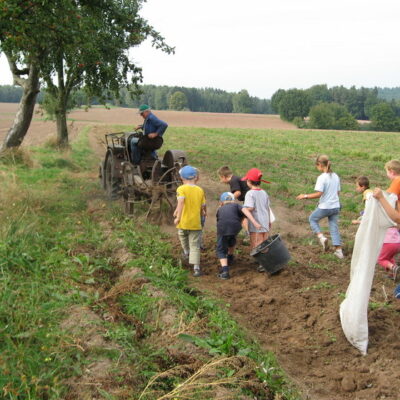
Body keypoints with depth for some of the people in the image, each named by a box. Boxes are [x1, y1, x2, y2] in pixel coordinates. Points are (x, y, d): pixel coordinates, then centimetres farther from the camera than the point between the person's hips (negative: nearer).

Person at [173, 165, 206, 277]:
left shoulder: (181, 189, -8)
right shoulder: (200, 190, 3)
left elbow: (181, 202, -22)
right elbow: (203, 207, 6)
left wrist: (178, 217, -19)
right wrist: (202, 213, 26)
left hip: (184, 221, -2)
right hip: (196, 222, 2)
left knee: (182, 235, 31)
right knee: (195, 246, 3)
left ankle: (186, 252, 48)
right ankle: (196, 268, -5)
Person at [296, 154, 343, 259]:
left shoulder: (322, 177, -17)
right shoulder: (336, 176, 5)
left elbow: (319, 194, -22)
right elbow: (338, 192, 12)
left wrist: (305, 196, -13)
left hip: (324, 207, -6)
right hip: (336, 206, 6)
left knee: (312, 219, 19)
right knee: (334, 227, 13)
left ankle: (321, 236, 2)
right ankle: (338, 250, 13)